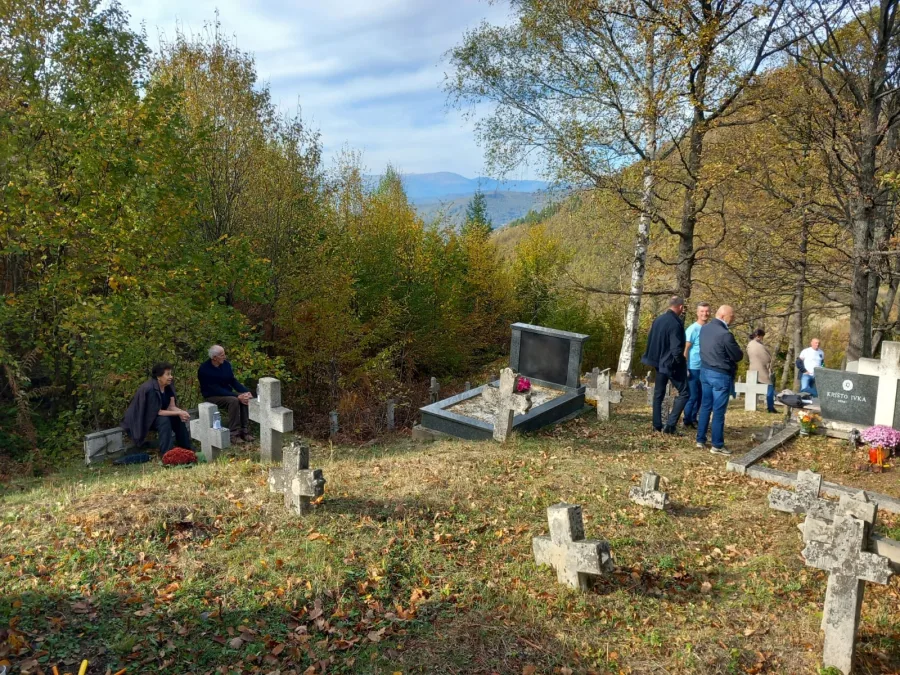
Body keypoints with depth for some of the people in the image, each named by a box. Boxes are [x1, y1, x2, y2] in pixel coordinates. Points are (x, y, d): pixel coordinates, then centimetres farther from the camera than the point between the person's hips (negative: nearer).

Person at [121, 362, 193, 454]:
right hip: (141, 419, -8)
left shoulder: (168, 386, -5)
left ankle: (187, 449, -1)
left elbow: (172, 407, -6)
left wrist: (181, 412, -27)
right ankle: (166, 453, -28)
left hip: (154, 416, 8)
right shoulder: (150, 389, -29)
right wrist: (178, 413, -29)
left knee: (179, 418, -11)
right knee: (164, 420, -31)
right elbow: (157, 412, -28)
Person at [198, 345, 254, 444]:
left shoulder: (226, 364, -2)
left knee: (246, 398, -22)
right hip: (212, 396, -6)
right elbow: (216, 390, -26)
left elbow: (233, 381, 4)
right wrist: (237, 396, -31)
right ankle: (234, 434, -29)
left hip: (227, 393, 6)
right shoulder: (204, 369, -21)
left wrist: (246, 391, -14)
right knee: (233, 400, -33)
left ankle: (245, 431, -20)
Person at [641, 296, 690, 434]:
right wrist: (682, 364, -8)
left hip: (659, 363, 8)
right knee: (684, 393, 2)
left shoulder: (658, 319, 4)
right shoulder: (675, 324, -21)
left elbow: (651, 341, 13)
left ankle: (657, 425, 18)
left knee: (658, 394, 15)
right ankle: (670, 424, -7)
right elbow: (676, 349, -22)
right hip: (672, 364, -8)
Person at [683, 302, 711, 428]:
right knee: (693, 396, -2)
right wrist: (685, 368, -15)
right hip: (693, 368, -6)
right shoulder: (693, 329, -10)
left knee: (700, 396, 11)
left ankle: (693, 419, 21)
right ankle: (687, 421, 9)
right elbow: (685, 349, -11)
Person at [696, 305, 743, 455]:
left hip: (705, 371, 8)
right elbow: (738, 356, -13)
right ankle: (717, 445, 7)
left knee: (705, 407, 16)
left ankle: (701, 440, 21)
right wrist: (734, 351, 7)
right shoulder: (725, 334, -23)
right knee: (718, 411, 0)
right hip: (720, 375, -8)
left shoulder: (704, 328, 3)